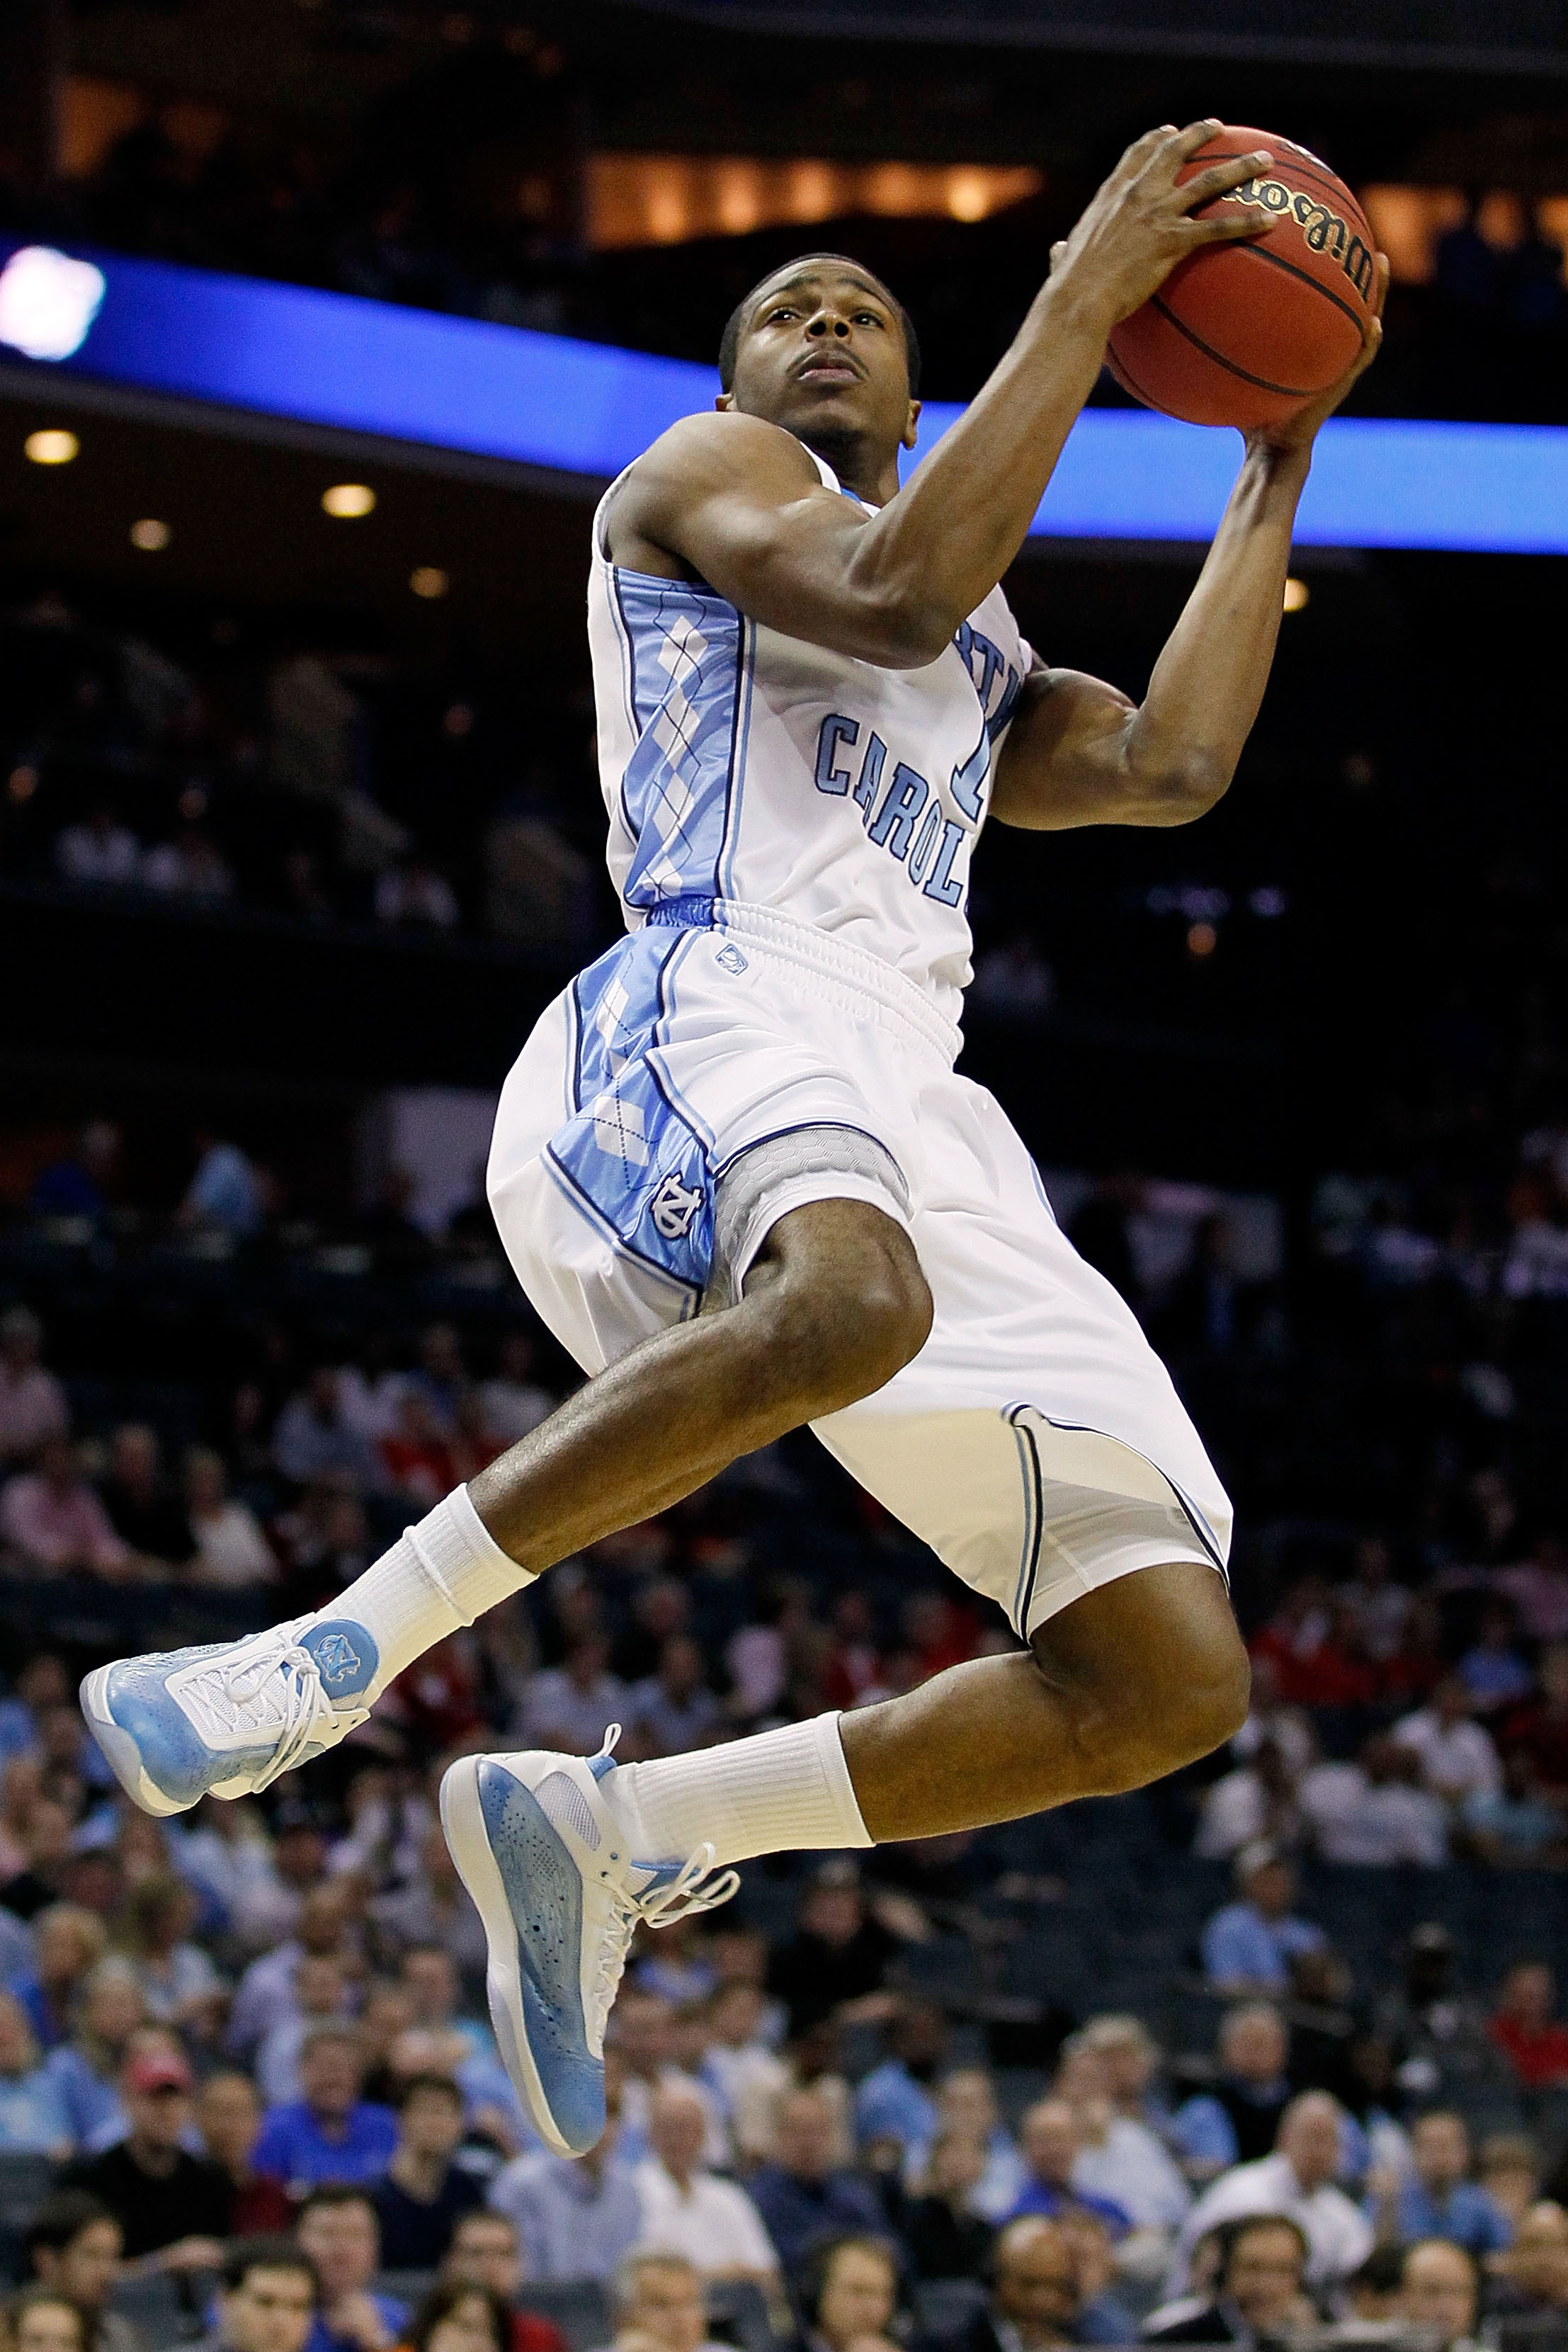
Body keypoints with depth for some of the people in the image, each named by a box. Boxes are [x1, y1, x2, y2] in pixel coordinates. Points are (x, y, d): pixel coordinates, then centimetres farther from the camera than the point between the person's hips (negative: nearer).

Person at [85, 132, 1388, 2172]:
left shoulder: (985, 678, 37)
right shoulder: (702, 476, 16)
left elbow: (1171, 764, 20)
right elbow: (892, 593, -5)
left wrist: (1279, 470, 28)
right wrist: (1089, 287, -2)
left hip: (916, 1101, 7)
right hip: (720, 1005, -7)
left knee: (1174, 1679, -6)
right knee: (848, 1297, -46)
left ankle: (607, 1835, -1)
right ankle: (346, 1651, -35)